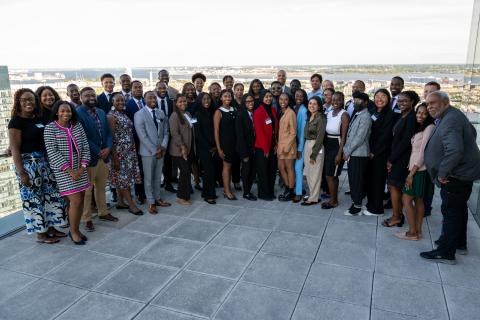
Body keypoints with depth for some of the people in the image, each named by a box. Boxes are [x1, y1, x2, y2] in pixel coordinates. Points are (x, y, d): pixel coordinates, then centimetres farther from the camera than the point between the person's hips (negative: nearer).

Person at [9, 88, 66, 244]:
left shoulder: (39, 119, 9)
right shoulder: (16, 121, -10)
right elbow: (15, 149, -13)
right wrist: (21, 172, -16)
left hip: (45, 162, 7)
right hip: (28, 164, -7)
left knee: (51, 194, 12)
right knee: (33, 198, 3)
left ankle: (50, 227, 26)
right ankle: (41, 234, 14)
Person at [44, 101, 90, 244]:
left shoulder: (77, 126, 5)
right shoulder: (50, 128, -7)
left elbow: (85, 146, 5)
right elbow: (52, 152, -13)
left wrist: (82, 167, -6)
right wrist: (70, 170, -16)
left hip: (80, 169, 5)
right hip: (63, 171, -5)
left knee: (81, 200, 7)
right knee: (76, 201, -8)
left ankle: (76, 229, 24)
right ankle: (73, 231, 12)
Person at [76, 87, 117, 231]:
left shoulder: (101, 112, 12)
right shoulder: (78, 113, -11)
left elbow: (108, 132, 11)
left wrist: (108, 148, -6)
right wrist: (98, 152, -15)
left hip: (103, 155, 7)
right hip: (88, 157, -7)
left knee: (101, 187, 18)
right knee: (86, 189, 4)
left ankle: (103, 212, 31)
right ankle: (86, 218, 14)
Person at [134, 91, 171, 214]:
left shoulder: (161, 113, 9)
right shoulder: (139, 114, -8)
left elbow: (166, 132, 8)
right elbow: (142, 136, -14)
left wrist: (163, 147, -7)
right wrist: (154, 150, -16)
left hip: (160, 150, 5)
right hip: (148, 151, -5)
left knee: (158, 177, 14)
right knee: (148, 178, 5)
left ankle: (157, 198, 26)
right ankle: (151, 203, 15)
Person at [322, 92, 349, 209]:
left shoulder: (344, 115, -12)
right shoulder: (329, 113, 9)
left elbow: (344, 136, -14)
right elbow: (326, 131, 10)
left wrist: (339, 153, -17)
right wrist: (324, 146, 5)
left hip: (337, 146, -7)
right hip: (328, 145, 7)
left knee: (329, 175, -2)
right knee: (333, 175, 14)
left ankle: (333, 200, 14)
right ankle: (334, 198, 26)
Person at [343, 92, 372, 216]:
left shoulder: (365, 117, -13)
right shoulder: (356, 114, 15)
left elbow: (360, 138, -18)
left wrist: (347, 151, -13)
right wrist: (346, 150, 8)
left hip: (359, 154, -8)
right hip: (352, 153, 8)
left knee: (357, 180, -1)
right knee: (352, 179, 13)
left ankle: (357, 207, 8)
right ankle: (354, 202, 24)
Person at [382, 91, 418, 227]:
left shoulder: (411, 117, -15)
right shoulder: (402, 117, 12)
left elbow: (406, 141, -19)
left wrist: (392, 159, -14)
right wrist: (391, 158, 7)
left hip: (402, 158, -8)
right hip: (396, 157, 8)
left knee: (393, 186, -2)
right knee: (395, 187, 12)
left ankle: (396, 217, 9)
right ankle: (398, 215, 22)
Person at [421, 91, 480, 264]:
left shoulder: (450, 120, -23)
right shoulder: (454, 115, 11)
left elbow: (454, 150, -36)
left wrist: (442, 173, -25)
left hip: (456, 175, -11)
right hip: (464, 172, 11)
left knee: (451, 212, -4)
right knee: (459, 209, 21)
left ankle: (445, 253, 5)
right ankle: (459, 243, 37)